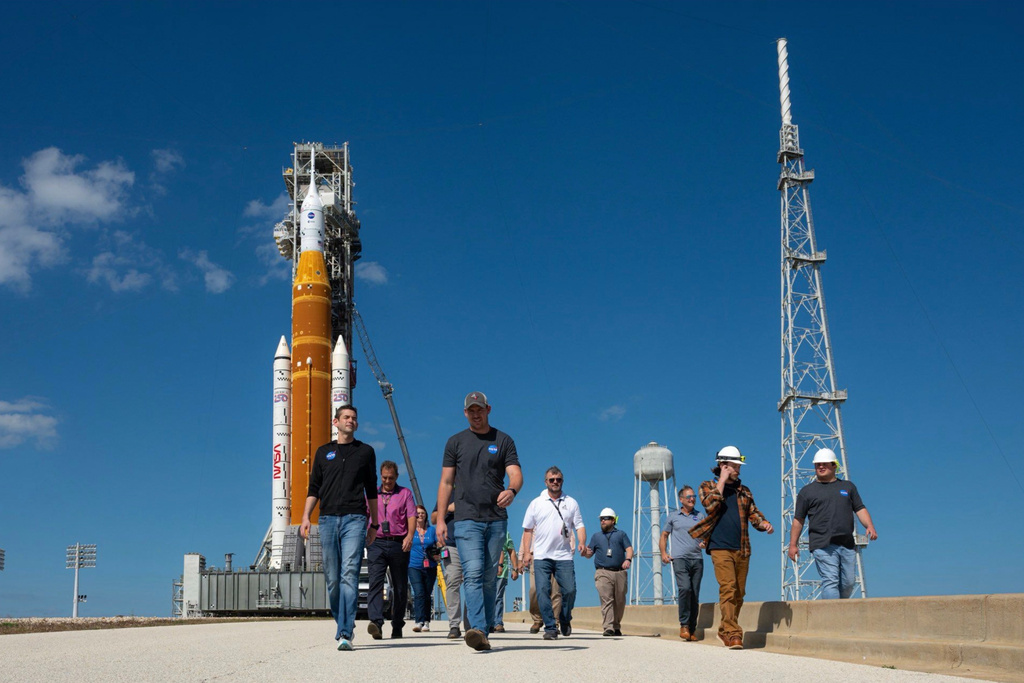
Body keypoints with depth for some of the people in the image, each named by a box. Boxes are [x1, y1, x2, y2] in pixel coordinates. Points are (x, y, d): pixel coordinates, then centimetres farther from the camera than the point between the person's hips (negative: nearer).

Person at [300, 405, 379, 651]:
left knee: (349, 574, -14)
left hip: (355, 519, -2)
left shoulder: (365, 452, 14)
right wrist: (305, 516, 1)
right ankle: (343, 623, 21)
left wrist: (374, 524, 15)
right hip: (328, 519, 2)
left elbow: (371, 490, 17)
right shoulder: (323, 452, 17)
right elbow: (314, 488, 15)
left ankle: (345, 634, -18)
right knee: (332, 578, 3)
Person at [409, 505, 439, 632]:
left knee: (427, 594, 6)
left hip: (430, 567, 2)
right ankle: (419, 621, -20)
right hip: (414, 566, -2)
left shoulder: (432, 529, 11)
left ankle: (426, 622, 15)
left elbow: (439, 546, 13)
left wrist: (437, 555, -6)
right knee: (419, 593, -15)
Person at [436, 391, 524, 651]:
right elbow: (446, 482, 10)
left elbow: (515, 473, -2)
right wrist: (440, 518, 2)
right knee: (473, 574, -16)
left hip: (497, 519, 1)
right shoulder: (456, 442, 11)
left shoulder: (503, 441, 10)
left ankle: (484, 631, 13)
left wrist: (512, 490, -26)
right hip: (466, 519, -1)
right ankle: (477, 630, -25)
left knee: (490, 577, 5)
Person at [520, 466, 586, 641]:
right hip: (541, 556, 0)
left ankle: (565, 620, 21)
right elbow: (528, 529, 10)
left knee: (569, 590, -5)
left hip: (564, 556, 0)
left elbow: (579, 525, 9)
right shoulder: (536, 503, 9)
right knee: (543, 591, -8)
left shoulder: (571, 503, 12)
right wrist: (527, 552, 1)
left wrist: (582, 543, -10)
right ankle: (550, 627, -1)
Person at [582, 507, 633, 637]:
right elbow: (590, 554, 16)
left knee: (620, 601, 3)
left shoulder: (621, 534, 18)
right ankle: (608, 628, -19)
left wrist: (628, 559, -13)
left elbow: (629, 548, 7)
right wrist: (586, 553, -8)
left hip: (620, 572, 1)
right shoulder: (596, 536, 21)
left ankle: (617, 627, 17)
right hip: (603, 573, -1)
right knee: (606, 600, -14)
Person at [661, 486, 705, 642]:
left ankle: (692, 629, 8)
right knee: (685, 588, -22)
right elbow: (664, 536, 21)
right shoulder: (673, 517, 12)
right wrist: (663, 553, 7)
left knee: (695, 595, 1)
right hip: (680, 558, -2)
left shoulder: (701, 516, 15)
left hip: (697, 559, 2)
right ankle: (684, 625, -13)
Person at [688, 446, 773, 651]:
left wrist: (764, 524, -6)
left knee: (739, 592, 7)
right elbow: (710, 505, -11)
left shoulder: (744, 491, 19)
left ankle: (725, 630, 20)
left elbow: (753, 513, 15)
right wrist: (722, 481, -6)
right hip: (720, 548, -5)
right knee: (728, 588, -16)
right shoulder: (707, 486, 8)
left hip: (742, 549, 5)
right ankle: (733, 634, -19)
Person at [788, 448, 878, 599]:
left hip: (847, 544, 3)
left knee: (848, 582, 2)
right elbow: (798, 520, 10)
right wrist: (793, 544, 5)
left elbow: (860, 509, 16)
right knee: (830, 582, -12)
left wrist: (869, 526, -3)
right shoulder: (807, 491, 11)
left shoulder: (848, 486, 20)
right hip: (822, 545, -3)